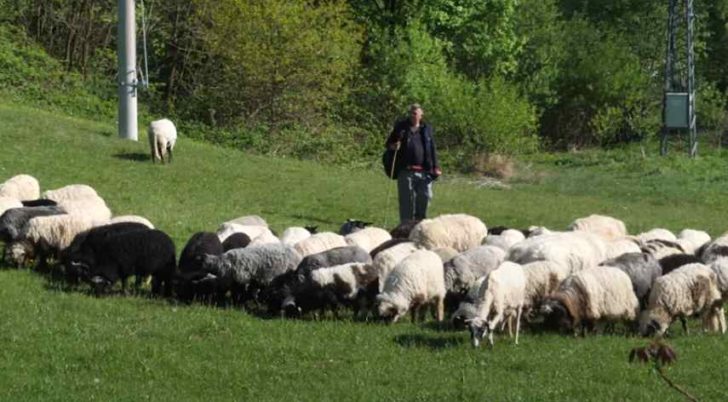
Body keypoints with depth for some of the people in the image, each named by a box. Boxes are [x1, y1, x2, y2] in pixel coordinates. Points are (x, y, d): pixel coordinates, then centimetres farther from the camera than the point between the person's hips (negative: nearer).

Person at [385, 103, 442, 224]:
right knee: (406, 200, -1)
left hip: (423, 172, 2)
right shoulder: (401, 127, 6)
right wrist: (393, 146, -11)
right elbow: (389, 143, 13)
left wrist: (435, 167, 8)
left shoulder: (426, 129, 12)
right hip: (406, 171, -2)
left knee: (425, 196, 4)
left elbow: (432, 149, 14)